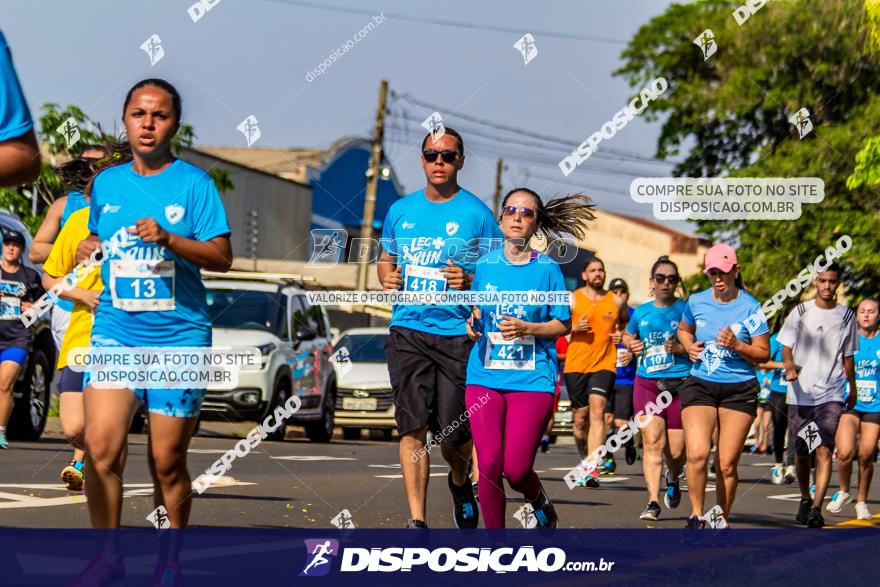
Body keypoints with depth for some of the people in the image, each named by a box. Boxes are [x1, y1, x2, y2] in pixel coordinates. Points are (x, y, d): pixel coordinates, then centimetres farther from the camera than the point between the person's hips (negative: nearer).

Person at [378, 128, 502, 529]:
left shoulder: (477, 213, -1)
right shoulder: (401, 211, 10)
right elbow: (386, 259, 24)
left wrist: (469, 282, -18)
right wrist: (388, 278, 1)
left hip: (456, 334, -2)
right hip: (408, 331, 2)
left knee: (452, 433, 3)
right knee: (412, 427, -7)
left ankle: (460, 482, 37)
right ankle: (417, 519, -7)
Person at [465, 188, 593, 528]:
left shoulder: (547, 269, 1)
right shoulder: (484, 266, 8)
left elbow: (563, 324, 3)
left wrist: (525, 328, -13)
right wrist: (472, 326, -5)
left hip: (532, 379, -2)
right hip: (485, 376, 2)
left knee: (516, 468, -9)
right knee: (489, 465, -6)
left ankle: (541, 505, 25)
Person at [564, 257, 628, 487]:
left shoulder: (616, 302, 9)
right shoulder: (572, 299, 4)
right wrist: (574, 327, -14)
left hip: (604, 364, -1)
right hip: (576, 365, 1)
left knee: (597, 412, -17)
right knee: (580, 416, 6)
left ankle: (593, 468, -26)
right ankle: (584, 460, 29)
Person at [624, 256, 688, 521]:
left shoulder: (686, 309, 1)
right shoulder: (641, 313, 11)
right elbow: (627, 336, 29)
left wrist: (681, 348, -16)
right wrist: (631, 345, 8)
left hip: (680, 384, -2)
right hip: (647, 382, 2)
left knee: (676, 451, 1)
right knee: (652, 441, -14)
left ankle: (672, 479, 36)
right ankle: (653, 502, -15)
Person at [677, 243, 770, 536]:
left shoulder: (751, 307, -3)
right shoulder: (696, 302, 5)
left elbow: (763, 353, 0)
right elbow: (683, 329, 26)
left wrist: (737, 345, -17)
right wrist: (689, 346, 5)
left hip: (739, 390, -1)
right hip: (700, 385, 1)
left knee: (727, 464, -1)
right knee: (697, 454, -18)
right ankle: (696, 515, -2)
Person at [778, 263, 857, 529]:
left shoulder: (846, 316, 6)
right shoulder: (801, 312, 3)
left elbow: (848, 356, 14)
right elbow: (786, 346, 2)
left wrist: (853, 390, 18)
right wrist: (789, 365, -19)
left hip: (831, 394, -1)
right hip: (799, 393, 1)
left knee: (824, 450, -14)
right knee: (801, 452, 9)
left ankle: (817, 508, -20)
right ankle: (805, 500, 30)